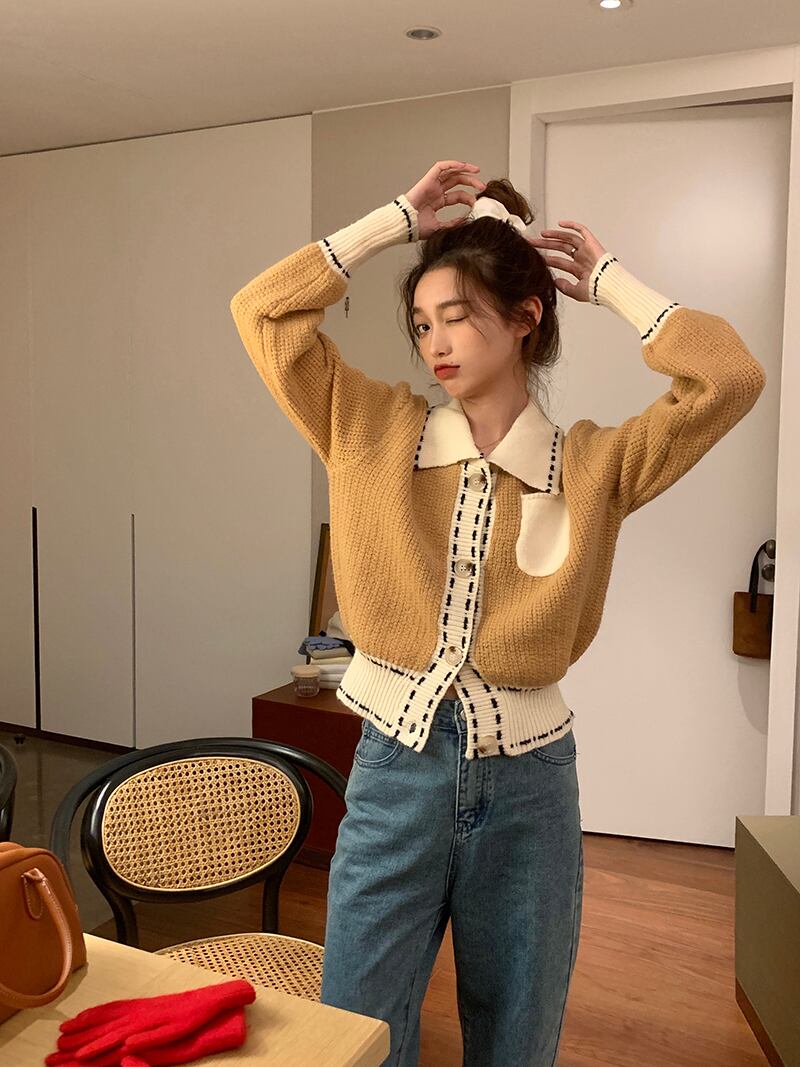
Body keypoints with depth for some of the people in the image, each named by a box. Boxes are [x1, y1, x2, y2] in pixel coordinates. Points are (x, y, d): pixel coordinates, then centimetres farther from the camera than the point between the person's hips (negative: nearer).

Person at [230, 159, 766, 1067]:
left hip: (527, 781, 0)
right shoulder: (375, 433, 1)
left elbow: (730, 377, -12)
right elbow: (261, 310, -1)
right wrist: (398, 219, 1)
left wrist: (604, 280, -1)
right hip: (396, 767, 0)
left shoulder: (595, 465, -2)